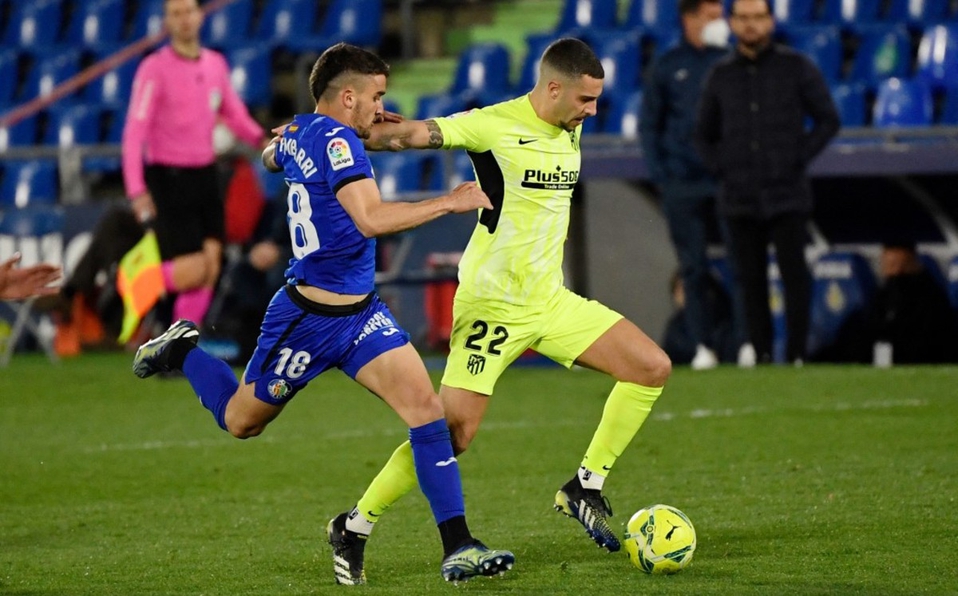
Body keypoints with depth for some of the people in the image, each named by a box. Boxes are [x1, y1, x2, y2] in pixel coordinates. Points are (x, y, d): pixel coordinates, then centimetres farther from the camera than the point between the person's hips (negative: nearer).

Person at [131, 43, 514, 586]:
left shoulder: (298, 132, 6)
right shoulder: (337, 139, -21)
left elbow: (270, 157, 31)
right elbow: (371, 219, -34)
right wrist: (450, 202, -26)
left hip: (360, 312, 8)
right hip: (309, 317, -8)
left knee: (426, 407, -9)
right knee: (241, 421, 12)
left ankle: (458, 547, -13)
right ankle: (183, 352, 39)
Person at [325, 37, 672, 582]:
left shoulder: (570, 130, 7)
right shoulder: (496, 126, -15)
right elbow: (409, 134, -18)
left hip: (551, 300, 7)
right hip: (492, 305, -7)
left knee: (654, 368, -1)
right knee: (454, 431, -10)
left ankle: (586, 488, 6)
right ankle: (357, 527, 5)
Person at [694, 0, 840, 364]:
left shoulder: (796, 68, 2)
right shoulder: (721, 75, 10)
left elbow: (828, 120, 6)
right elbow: (704, 135, 21)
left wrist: (799, 159, -3)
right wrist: (720, 168, 6)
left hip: (786, 196, -3)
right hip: (738, 198, 3)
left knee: (794, 275, -7)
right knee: (750, 280, 2)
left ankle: (796, 356, -3)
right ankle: (761, 355, 6)